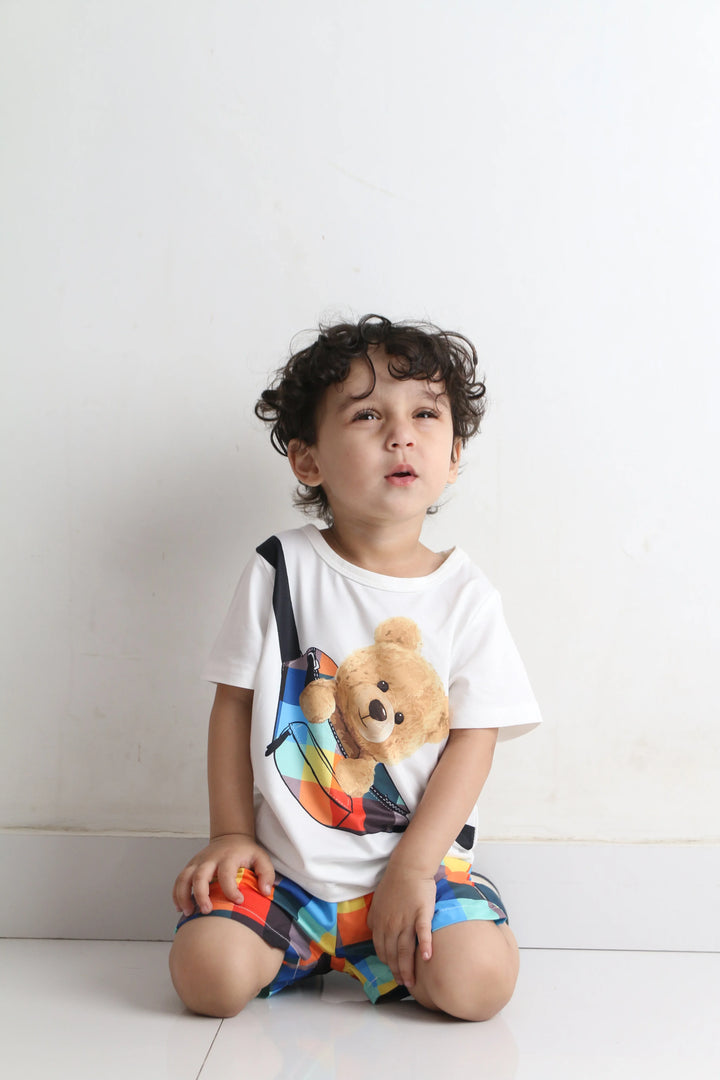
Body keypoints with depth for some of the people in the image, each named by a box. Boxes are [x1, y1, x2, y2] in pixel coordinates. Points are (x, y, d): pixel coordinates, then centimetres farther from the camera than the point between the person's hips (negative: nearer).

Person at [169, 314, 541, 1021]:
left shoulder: (466, 596, -3)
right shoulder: (280, 571, -2)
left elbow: (474, 740, -5)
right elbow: (235, 704, 2)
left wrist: (412, 866, -13)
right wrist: (232, 834, -2)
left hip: (419, 862, 0)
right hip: (281, 865, 0)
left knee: (478, 981, -22)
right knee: (208, 975, -21)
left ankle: (375, 953, 11)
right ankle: (305, 948, 13)